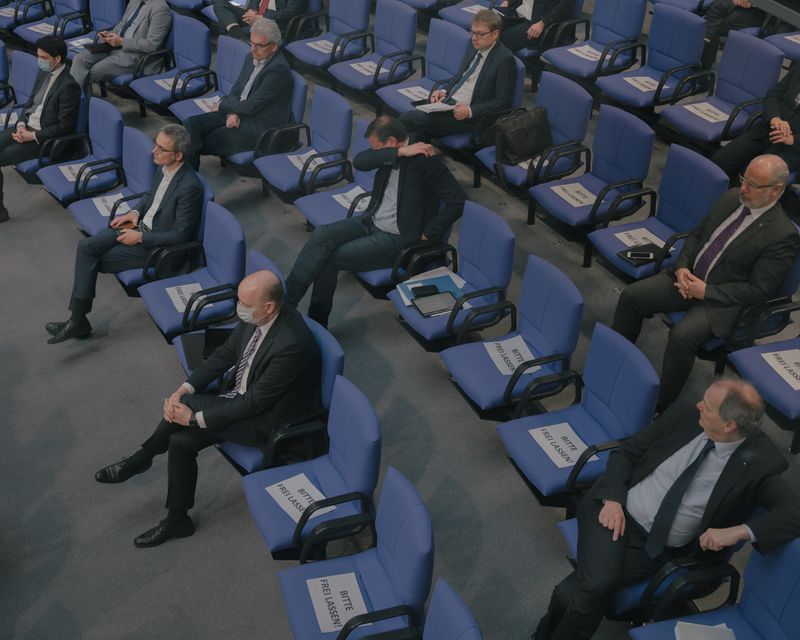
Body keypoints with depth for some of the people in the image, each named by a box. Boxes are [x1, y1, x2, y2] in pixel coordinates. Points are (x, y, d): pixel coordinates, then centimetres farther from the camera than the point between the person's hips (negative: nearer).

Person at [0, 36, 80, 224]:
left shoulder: (68, 86, -20)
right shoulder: (44, 73, 7)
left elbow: (65, 127, -19)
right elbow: (31, 103, 18)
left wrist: (33, 136, -19)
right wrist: (21, 124, -1)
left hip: (45, 138, -8)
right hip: (27, 128, 9)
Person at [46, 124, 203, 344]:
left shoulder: (189, 187, -27)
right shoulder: (164, 168, -1)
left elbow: (180, 235, -22)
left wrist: (140, 238, -17)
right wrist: (135, 212, 3)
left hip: (156, 245, -8)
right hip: (140, 226, 8)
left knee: (93, 262, -10)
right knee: (86, 247, -8)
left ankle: (79, 321, 7)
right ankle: (77, 319, -7)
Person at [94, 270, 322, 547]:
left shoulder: (292, 344, -34)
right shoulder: (254, 318, -10)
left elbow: (255, 402, -26)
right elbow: (223, 355, 3)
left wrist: (194, 416, -20)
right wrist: (184, 389, -10)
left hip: (267, 419, -8)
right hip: (242, 396, 8)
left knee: (188, 406, -19)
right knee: (181, 440, -4)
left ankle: (140, 460, 5)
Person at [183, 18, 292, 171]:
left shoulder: (279, 69, -20)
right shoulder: (252, 58, 8)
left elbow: (251, 106, -20)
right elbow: (236, 90, 14)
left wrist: (222, 106, -4)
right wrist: (233, 112, -9)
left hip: (260, 127, -8)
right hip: (239, 114, 8)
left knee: (206, 140, -14)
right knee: (191, 124, -9)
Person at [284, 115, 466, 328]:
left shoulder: (425, 160, -20)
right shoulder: (391, 152, 2)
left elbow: (458, 200, -25)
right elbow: (359, 162, -13)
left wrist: (427, 234, -17)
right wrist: (400, 152, -23)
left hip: (398, 237, -7)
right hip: (371, 221, 7)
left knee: (330, 259, -15)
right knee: (321, 235, -14)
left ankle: (316, 320, -1)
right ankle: (284, 299, -14)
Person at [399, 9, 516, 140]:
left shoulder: (505, 59, -11)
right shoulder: (475, 49, 13)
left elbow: (502, 103, -14)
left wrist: (470, 111, -24)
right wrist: (444, 91, 5)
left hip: (467, 114, -8)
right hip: (448, 102, 8)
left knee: (408, 119, -20)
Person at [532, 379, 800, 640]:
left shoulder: (759, 461, -9)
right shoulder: (683, 416, -2)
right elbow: (625, 453, 6)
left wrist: (741, 531, -28)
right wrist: (612, 499, -10)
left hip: (656, 548, -1)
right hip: (615, 510, 1)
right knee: (597, 582, -26)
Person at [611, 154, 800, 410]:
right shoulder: (731, 198, 4)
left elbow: (758, 290, -15)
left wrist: (706, 291, -18)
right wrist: (682, 267, -4)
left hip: (721, 300, -7)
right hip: (687, 277, 7)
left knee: (682, 336, -32)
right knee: (631, 296, -11)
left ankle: (661, 406, -13)